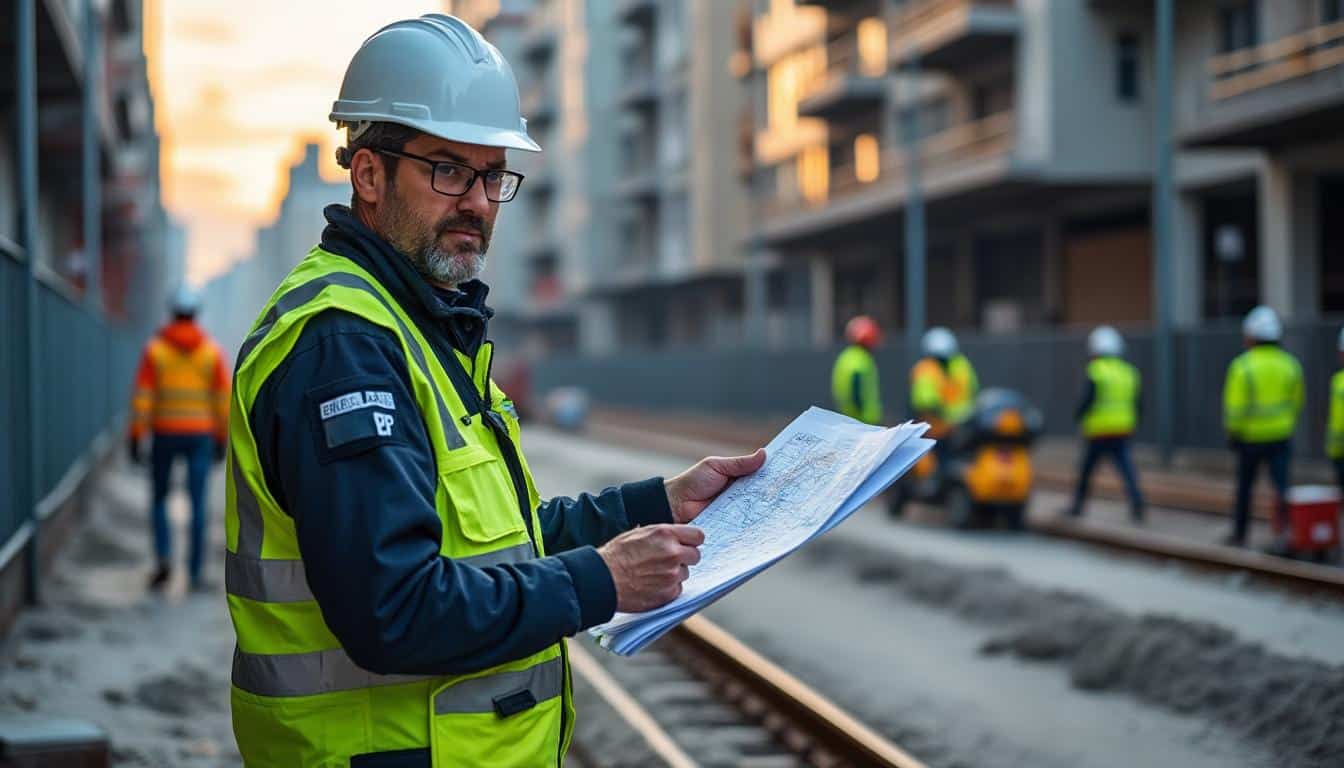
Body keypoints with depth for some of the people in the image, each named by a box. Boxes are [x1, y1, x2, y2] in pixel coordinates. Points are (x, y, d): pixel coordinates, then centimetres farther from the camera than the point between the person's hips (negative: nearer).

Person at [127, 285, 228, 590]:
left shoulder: (154, 349, -4)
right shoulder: (211, 351, -1)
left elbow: (142, 396, -8)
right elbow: (223, 397, -1)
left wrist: (136, 438, -5)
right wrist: (222, 439, 7)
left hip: (164, 434, 0)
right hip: (200, 434, 0)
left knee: (159, 499, 14)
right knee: (198, 504, 2)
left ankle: (163, 558, -5)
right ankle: (195, 573, -1)